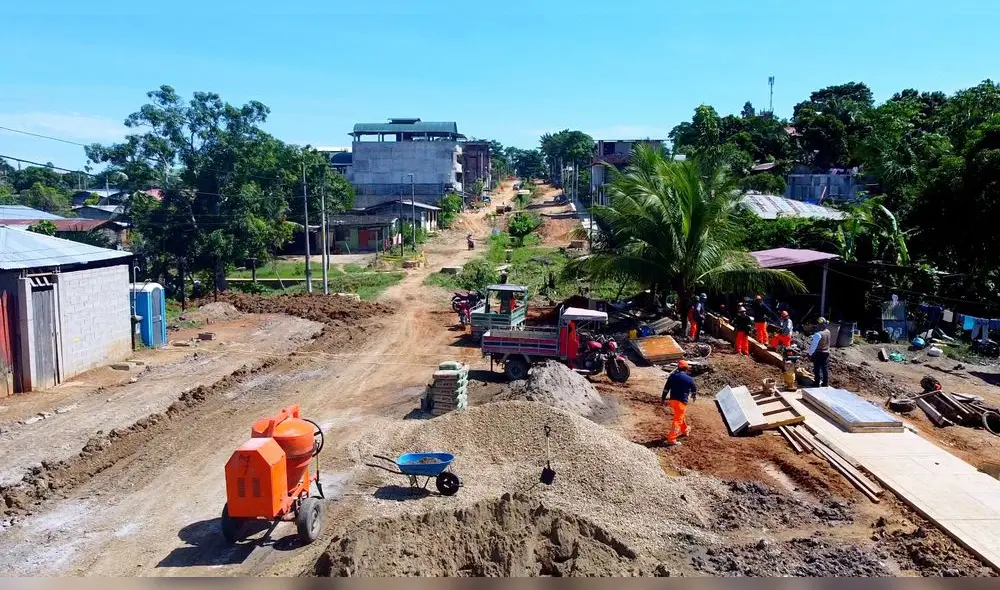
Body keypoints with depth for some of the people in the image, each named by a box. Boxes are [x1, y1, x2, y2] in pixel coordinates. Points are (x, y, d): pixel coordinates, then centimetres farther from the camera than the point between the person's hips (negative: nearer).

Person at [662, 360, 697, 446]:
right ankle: (671, 439, -12)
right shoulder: (689, 379, -7)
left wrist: (663, 397, 19)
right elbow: (694, 389, 9)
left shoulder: (672, 376, 4)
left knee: (682, 415, 29)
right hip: (681, 401, -6)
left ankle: (685, 430, 50)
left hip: (672, 400, 6)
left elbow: (666, 387, 7)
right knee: (678, 420, -6)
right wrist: (694, 396, 31)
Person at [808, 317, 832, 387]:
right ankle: (826, 384, 19)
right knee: (825, 369, 12)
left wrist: (810, 353, -8)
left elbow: (814, 345, -19)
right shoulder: (828, 332, 1)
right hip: (826, 352, 7)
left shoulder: (818, 334, -24)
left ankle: (817, 384, 10)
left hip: (818, 354, -7)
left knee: (817, 369, 4)